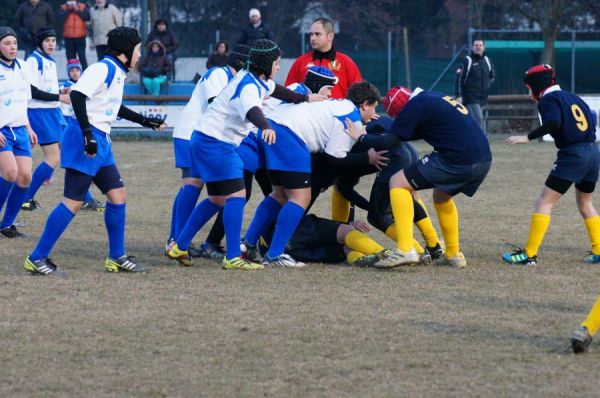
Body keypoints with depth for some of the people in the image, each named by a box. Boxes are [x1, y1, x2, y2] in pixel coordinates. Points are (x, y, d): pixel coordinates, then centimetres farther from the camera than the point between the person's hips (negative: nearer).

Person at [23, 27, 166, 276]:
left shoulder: (118, 73, 17)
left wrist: (144, 121, 40)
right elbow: (77, 96, -25)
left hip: (101, 143, 10)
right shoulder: (103, 69, -13)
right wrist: (87, 134, -30)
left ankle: (117, 258, 18)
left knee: (118, 195, 9)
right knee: (74, 202, -10)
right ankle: (37, 258, -6)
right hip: (86, 142, -10)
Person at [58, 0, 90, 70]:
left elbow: (87, 17, -8)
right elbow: (61, 17, -9)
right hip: (68, 38, 2)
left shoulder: (83, 7, 6)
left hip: (80, 37, -2)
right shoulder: (64, 7, 8)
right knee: (71, 59, 5)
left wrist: (77, 10, -11)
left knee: (82, 57, -9)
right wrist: (69, 9, -12)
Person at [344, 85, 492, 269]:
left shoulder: (415, 105, -1)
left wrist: (361, 137, 11)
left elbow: (389, 141, -4)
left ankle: (405, 249, -8)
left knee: (398, 182, 1)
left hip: (457, 160, -9)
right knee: (441, 195, 33)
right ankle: (453, 254, 33)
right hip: (484, 159, 9)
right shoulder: (436, 98, 24)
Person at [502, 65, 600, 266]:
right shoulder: (572, 97, 21)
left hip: (572, 154, -8)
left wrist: (528, 137, -19)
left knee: (544, 202, -4)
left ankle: (529, 254, -8)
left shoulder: (549, 100, -3)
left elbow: (553, 123, -22)